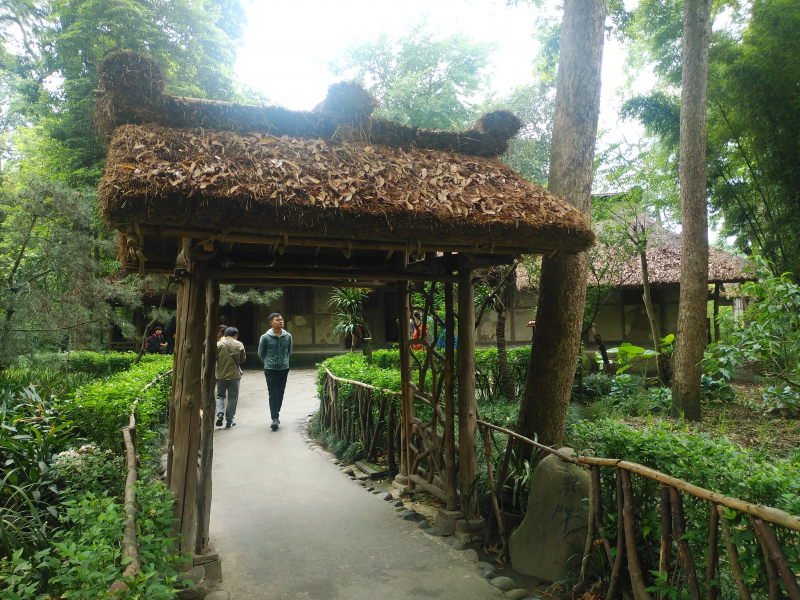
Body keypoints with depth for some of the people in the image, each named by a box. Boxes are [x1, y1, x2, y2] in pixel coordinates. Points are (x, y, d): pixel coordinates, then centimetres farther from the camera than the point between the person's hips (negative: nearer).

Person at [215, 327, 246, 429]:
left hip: (221, 374, 1)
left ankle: (220, 414, -5)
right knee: (232, 398, 8)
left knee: (220, 396, 16)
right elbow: (243, 359, 3)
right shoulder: (239, 345, -4)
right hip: (234, 375, -1)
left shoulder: (219, 344, -5)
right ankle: (229, 421, 10)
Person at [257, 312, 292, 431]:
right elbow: (261, 353, 7)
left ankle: (276, 415, 25)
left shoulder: (288, 336, 0)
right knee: (273, 394, -6)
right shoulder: (265, 337, -8)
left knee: (280, 394, 10)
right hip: (270, 370, -3)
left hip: (284, 369, 3)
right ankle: (275, 418, -5)